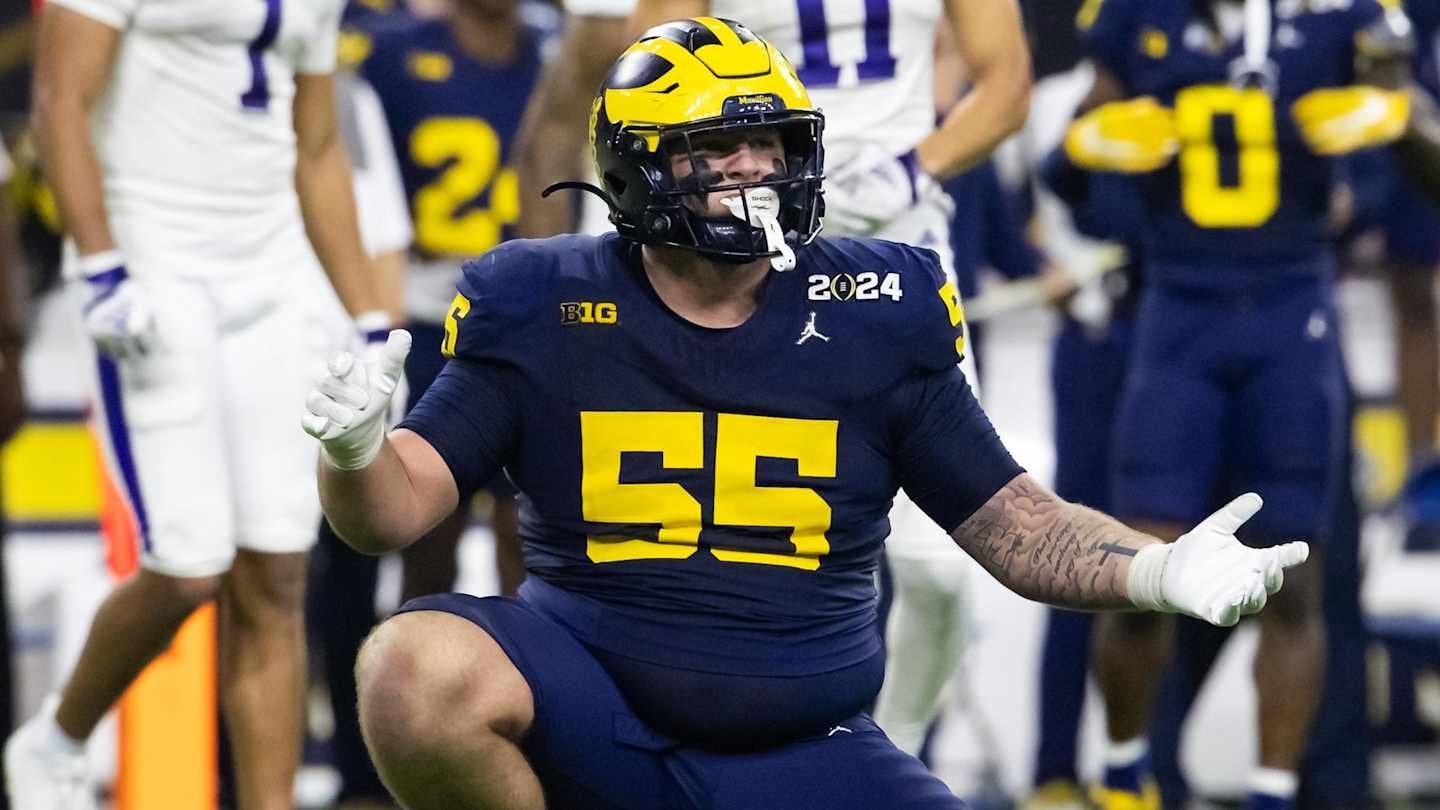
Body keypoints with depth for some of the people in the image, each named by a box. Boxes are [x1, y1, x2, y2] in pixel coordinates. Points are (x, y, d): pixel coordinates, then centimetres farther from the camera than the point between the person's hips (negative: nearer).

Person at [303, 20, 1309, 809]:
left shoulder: (874, 316, 3)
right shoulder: (544, 309, -1)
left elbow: (1017, 525, 5)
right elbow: (399, 511, -4)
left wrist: (1159, 572, -13)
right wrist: (356, 452, -28)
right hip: (589, 712, -1)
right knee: (418, 670, -33)